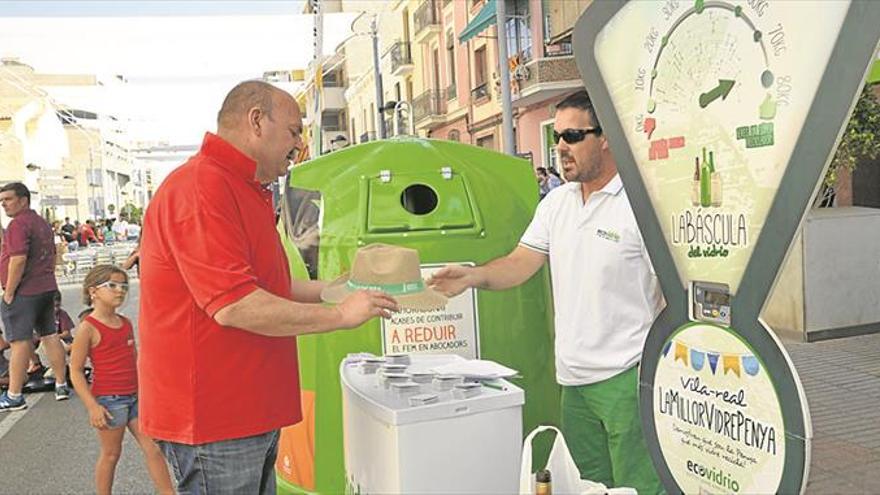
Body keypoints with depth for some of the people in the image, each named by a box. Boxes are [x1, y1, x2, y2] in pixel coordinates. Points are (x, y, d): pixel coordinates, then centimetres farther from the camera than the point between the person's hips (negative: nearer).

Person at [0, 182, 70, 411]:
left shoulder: (19, 223, -13)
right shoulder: (42, 223, 15)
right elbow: (52, 257, 21)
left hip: (24, 292, -9)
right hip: (47, 289, 9)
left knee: (20, 343, -5)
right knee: (50, 336, 13)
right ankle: (61, 385, 19)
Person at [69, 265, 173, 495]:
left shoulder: (126, 323, 9)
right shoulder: (88, 327, -12)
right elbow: (76, 371, -12)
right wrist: (92, 406, -17)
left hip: (135, 396, 6)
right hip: (109, 399, -6)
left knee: (154, 448, 5)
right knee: (111, 453, 7)